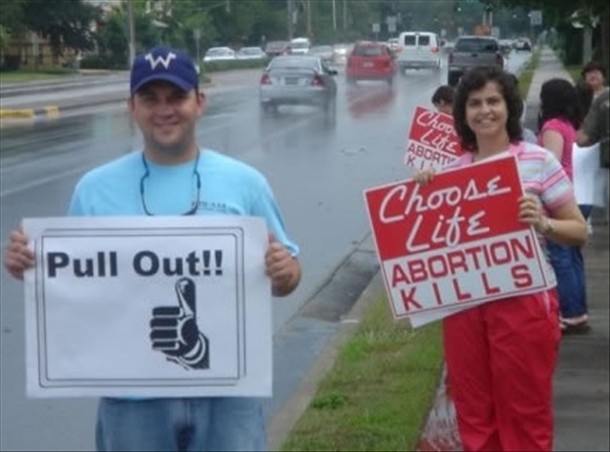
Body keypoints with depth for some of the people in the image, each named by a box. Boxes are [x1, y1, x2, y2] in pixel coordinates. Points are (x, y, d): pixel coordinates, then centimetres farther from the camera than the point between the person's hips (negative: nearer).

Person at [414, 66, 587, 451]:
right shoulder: (453, 169, 7)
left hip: (524, 301, -4)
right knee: (474, 414, 12)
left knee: (525, 413, 5)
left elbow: (579, 231, -3)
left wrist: (543, 224, -22)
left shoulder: (538, 161, -5)